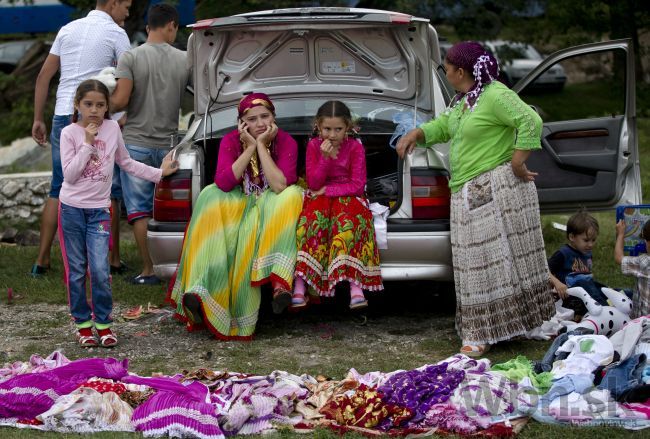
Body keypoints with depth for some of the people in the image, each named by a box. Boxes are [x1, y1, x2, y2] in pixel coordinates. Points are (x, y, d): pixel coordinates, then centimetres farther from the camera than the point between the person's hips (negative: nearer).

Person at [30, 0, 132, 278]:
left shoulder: (69, 29, 14)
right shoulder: (116, 34, -2)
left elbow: (44, 76, 12)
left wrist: (38, 119, 15)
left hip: (63, 116, 5)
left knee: (58, 190, 10)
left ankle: (42, 260, 7)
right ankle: (112, 257, 9)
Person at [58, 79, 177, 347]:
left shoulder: (112, 129, 3)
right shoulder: (69, 133, -6)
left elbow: (126, 163, 15)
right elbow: (69, 175, -12)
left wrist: (159, 173, 13)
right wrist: (88, 143, -16)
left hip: (99, 210, 1)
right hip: (71, 208, -1)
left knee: (100, 271, -8)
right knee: (76, 271, 4)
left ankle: (103, 323, 7)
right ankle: (83, 324, 15)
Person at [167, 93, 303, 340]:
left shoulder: (285, 142, -8)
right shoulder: (231, 141, -4)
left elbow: (280, 186, -23)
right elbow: (223, 183, -19)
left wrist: (262, 146, -22)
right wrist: (250, 147, -20)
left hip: (272, 208, -2)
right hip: (236, 206, 2)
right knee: (211, 195, -28)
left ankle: (279, 282, -45)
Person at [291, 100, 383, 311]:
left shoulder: (355, 147, -3)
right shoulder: (313, 146, 1)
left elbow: (358, 185, -8)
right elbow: (314, 184, -5)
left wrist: (328, 189, -13)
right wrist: (325, 158, -18)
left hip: (348, 198, -1)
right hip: (320, 198, 1)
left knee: (347, 221, -34)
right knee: (312, 219, -31)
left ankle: (355, 287, -45)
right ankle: (299, 288, -39)